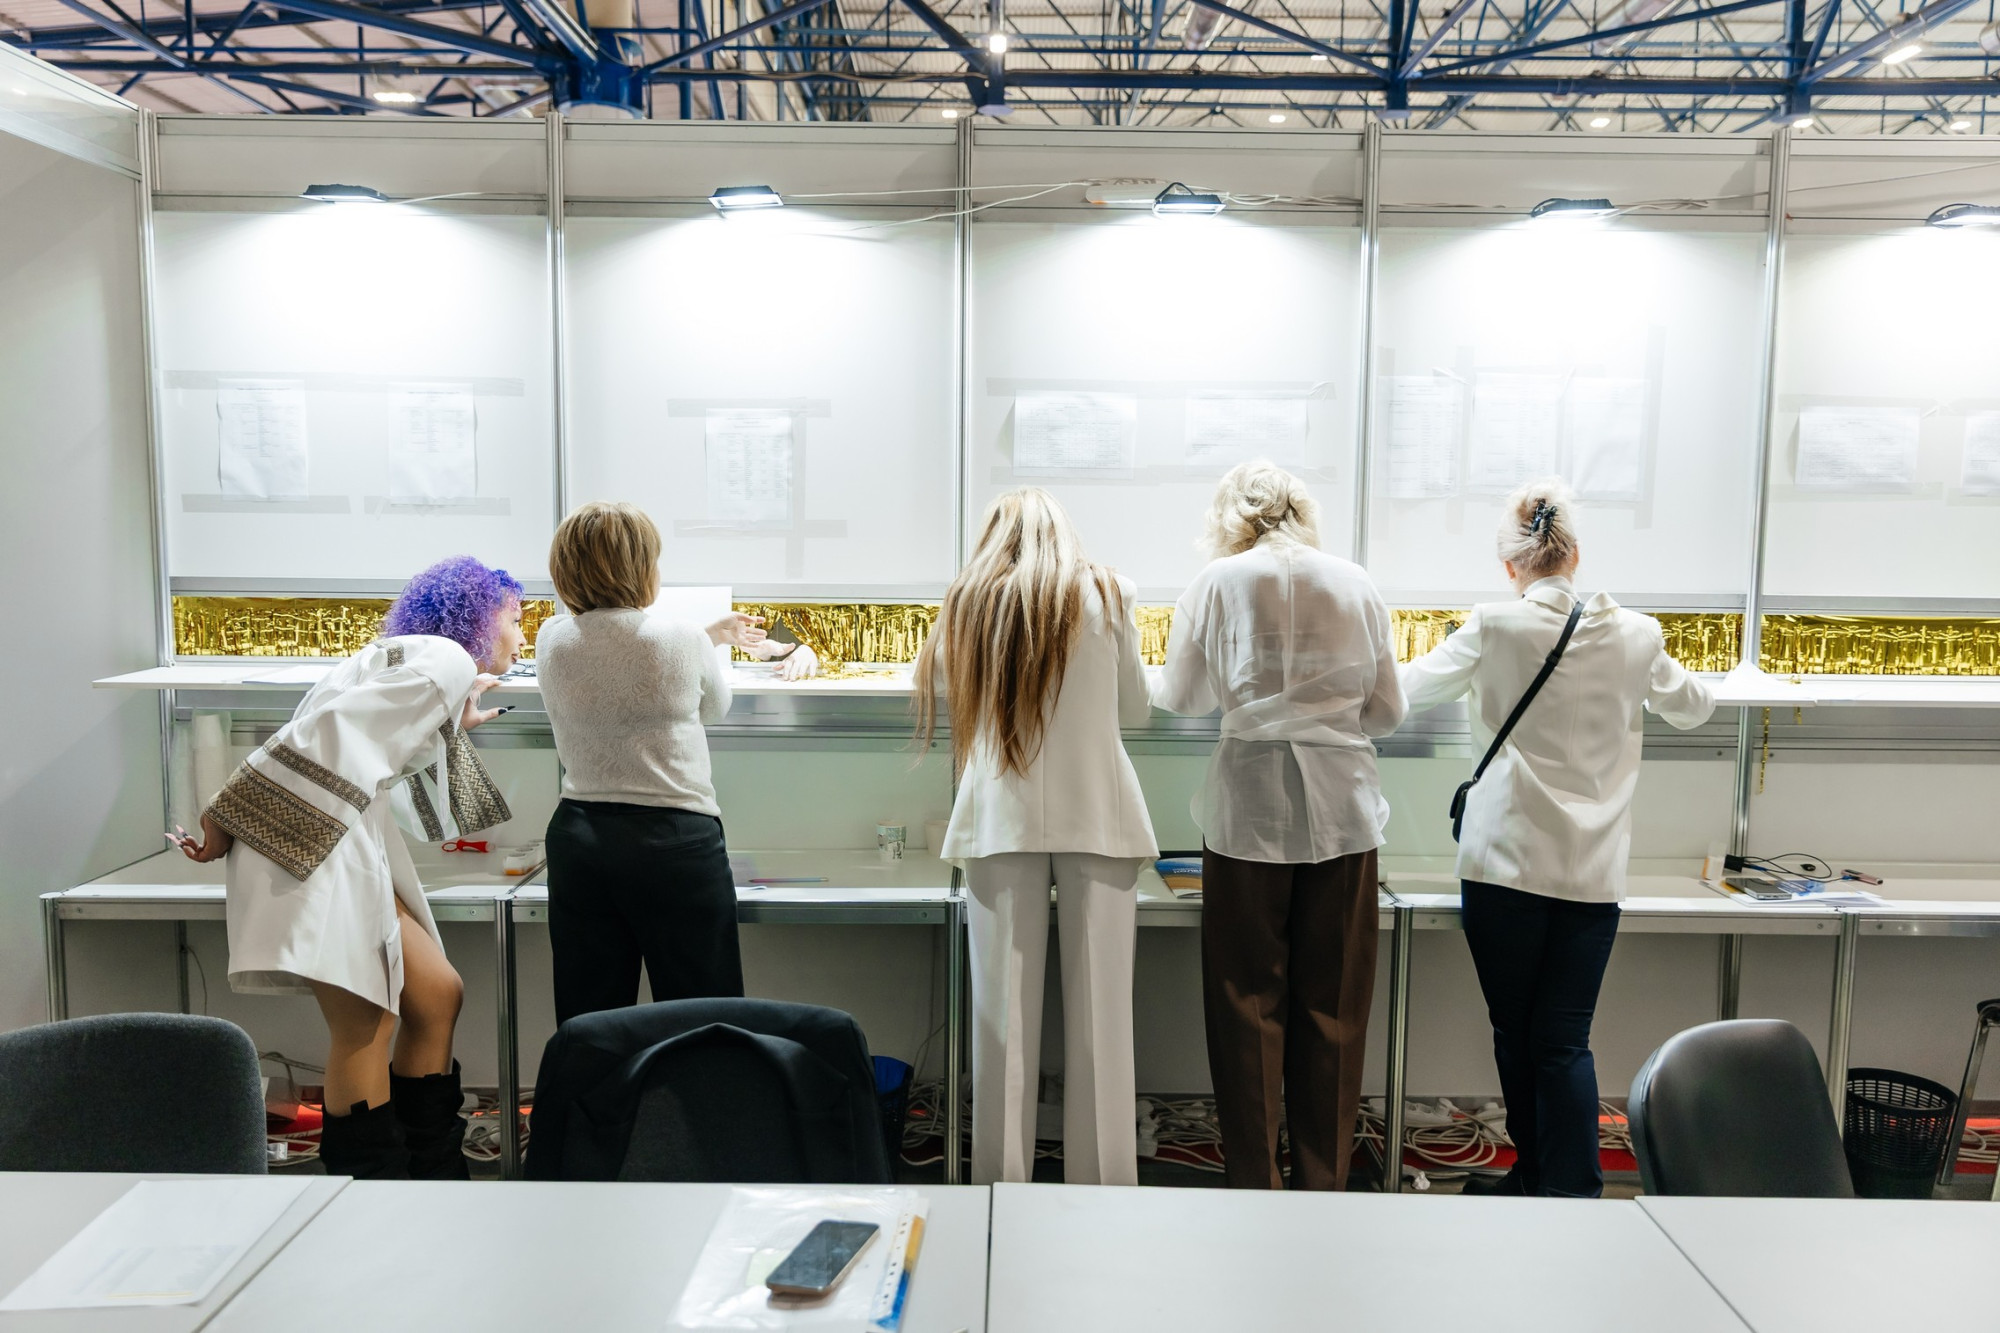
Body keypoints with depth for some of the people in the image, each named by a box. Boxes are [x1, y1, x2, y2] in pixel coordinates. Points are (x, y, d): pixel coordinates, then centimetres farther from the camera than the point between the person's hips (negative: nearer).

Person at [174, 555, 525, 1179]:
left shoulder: (428, 661, 26)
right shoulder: (446, 659, -6)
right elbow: (334, 727, -18)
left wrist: (454, 727, 29)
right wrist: (228, 817, -18)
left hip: (351, 847, 10)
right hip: (309, 843, -10)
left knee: (436, 995, 11)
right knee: (366, 1025, -8)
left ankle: (433, 1170, 18)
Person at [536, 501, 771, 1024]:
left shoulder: (552, 641, 0)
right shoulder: (682, 640, -11)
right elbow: (713, 709, 10)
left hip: (578, 838, 4)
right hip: (675, 841, -4)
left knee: (587, 1023, 11)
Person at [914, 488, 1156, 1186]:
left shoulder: (968, 601, 5)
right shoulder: (1104, 593, 4)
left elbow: (942, 690, 16)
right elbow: (1135, 707, 12)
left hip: (1001, 819, 1)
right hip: (1098, 815, 0)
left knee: (1004, 1007, 5)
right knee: (1098, 1010, 4)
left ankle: (1001, 1184, 13)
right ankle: (1101, 1182, 10)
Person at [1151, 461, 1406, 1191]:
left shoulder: (1219, 581, 0)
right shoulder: (1355, 584, 7)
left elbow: (1179, 697, 11)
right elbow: (1387, 711, 10)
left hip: (1250, 808, -2)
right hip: (1342, 810, 2)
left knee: (1249, 1000, 7)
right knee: (1332, 1006, 10)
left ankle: (1253, 1180, 15)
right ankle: (1323, 1181, 19)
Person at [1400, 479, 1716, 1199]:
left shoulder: (1495, 628, -7)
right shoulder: (1634, 633, 2)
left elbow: (1411, 687, 9)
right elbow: (1695, 706, 22)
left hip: (1507, 862, -2)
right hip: (1594, 870, 3)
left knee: (1516, 1033, 11)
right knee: (1565, 1039, 5)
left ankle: (1535, 1178, 24)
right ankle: (1573, 1191, 3)